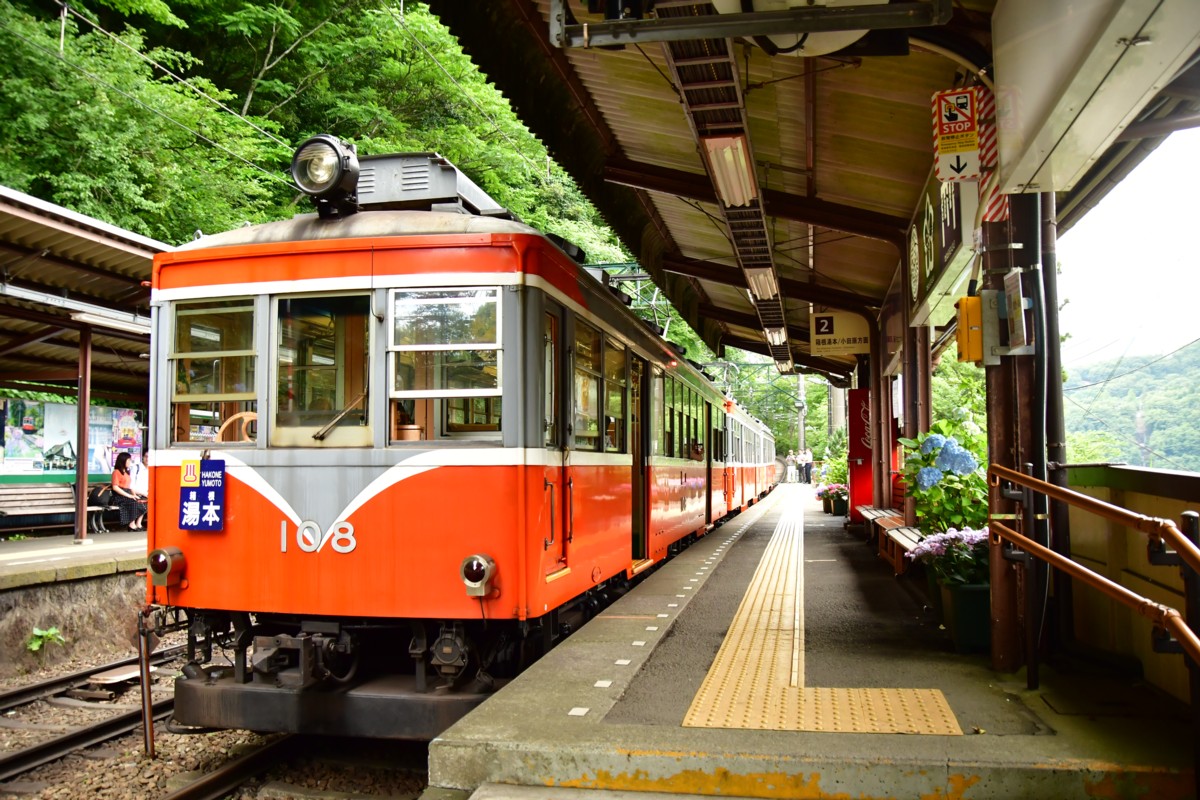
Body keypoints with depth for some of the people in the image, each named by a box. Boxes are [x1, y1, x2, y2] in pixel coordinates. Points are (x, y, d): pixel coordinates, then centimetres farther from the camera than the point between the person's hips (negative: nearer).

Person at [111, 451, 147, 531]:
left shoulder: (127, 472, 24)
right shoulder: (116, 472, -3)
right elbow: (115, 487, -13)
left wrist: (134, 494, 3)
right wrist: (128, 495, -18)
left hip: (128, 493, 8)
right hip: (119, 496, -8)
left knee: (143, 501, -17)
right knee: (134, 502, -32)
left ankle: (138, 524, -19)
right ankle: (132, 525, -27)